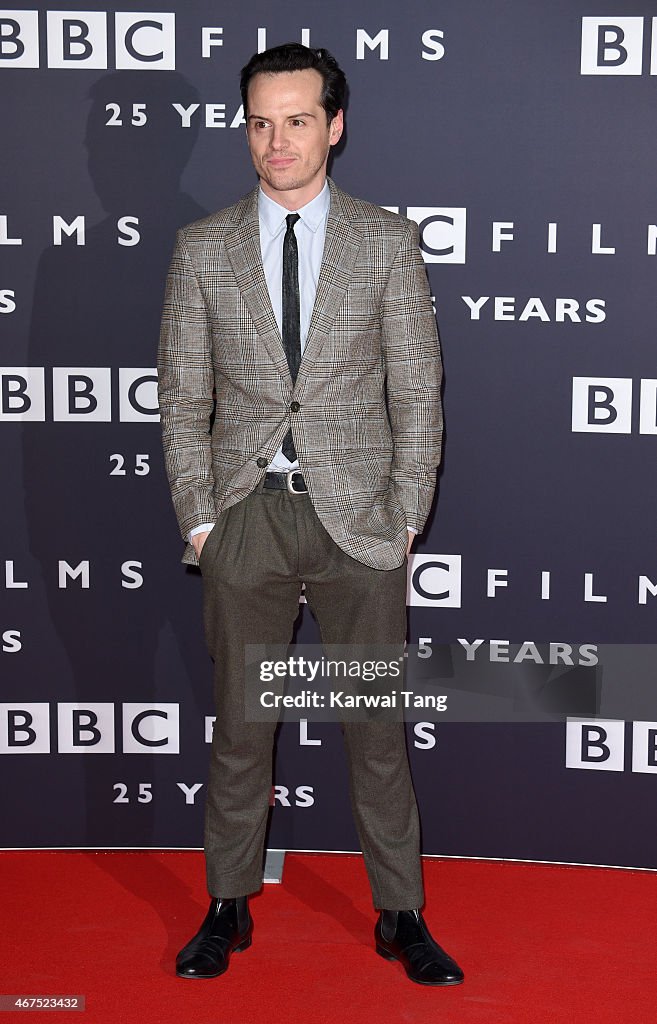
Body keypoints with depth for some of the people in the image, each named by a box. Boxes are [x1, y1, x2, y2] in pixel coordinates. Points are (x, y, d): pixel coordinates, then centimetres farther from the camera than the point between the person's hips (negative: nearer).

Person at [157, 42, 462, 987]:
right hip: (245, 519, 1)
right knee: (239, 728, 9)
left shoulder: (388, 242, 3)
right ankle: (229, 909, 24)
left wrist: (405, 519, -4)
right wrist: (199, 518, -1)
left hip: (358, 520, -1)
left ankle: (401, 918, 19)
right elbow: (182, 398, 6)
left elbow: (418, 392, 2)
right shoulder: (201, 249, 5)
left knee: (378, 730, 5)